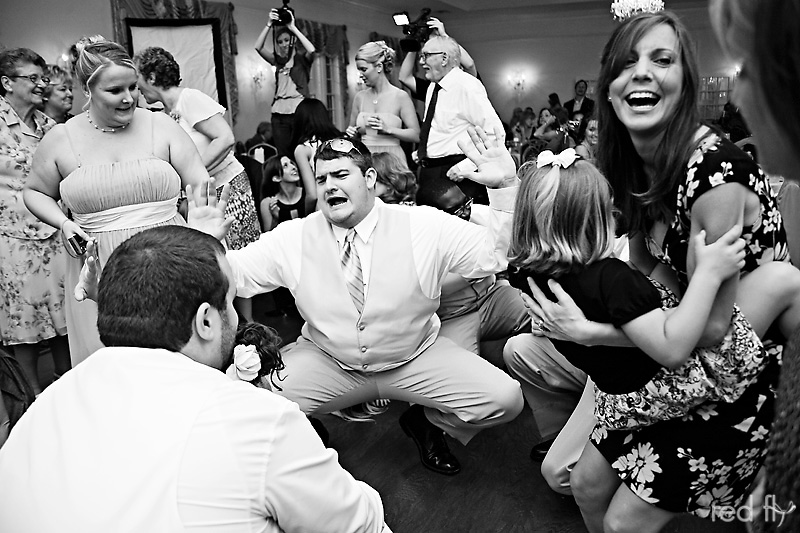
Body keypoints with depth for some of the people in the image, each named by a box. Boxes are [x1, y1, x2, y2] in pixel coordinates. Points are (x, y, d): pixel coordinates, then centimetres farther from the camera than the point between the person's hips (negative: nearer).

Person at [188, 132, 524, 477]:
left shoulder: (424, 225, -12)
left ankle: (425, 422, 15)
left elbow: (494, 256, -13)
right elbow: (235, 274, -5)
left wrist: (504, 188, -27)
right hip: (326, 362, 1)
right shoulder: (293, 237, -7)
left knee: (504, 399, -17)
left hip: (415, 359, 0)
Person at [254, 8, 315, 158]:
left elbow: (311, 50, -16)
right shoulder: (277, 60, 15)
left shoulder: (301, 58, 5)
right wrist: (269, 25, -4)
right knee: (283, 155, 3)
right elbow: (258, 47, 4)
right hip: (279, 113, 4)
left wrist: (293, 28, -9)